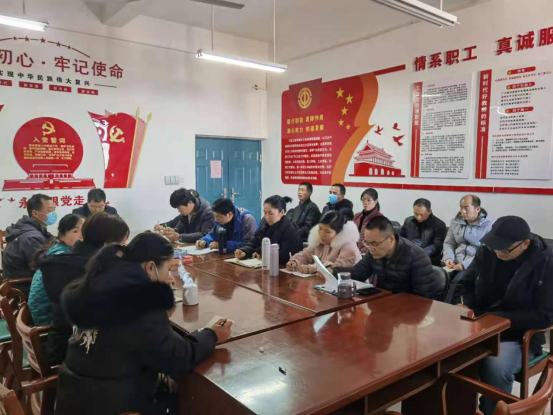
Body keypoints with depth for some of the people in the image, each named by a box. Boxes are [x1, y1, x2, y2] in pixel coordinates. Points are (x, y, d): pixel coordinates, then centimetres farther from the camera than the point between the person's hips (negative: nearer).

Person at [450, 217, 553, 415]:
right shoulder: (486, 251, -1)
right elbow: (465, 285, 12)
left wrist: (494, 318, -22)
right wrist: (461, 305, -11)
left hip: (519, 336, -3)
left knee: (495, 367, -33)